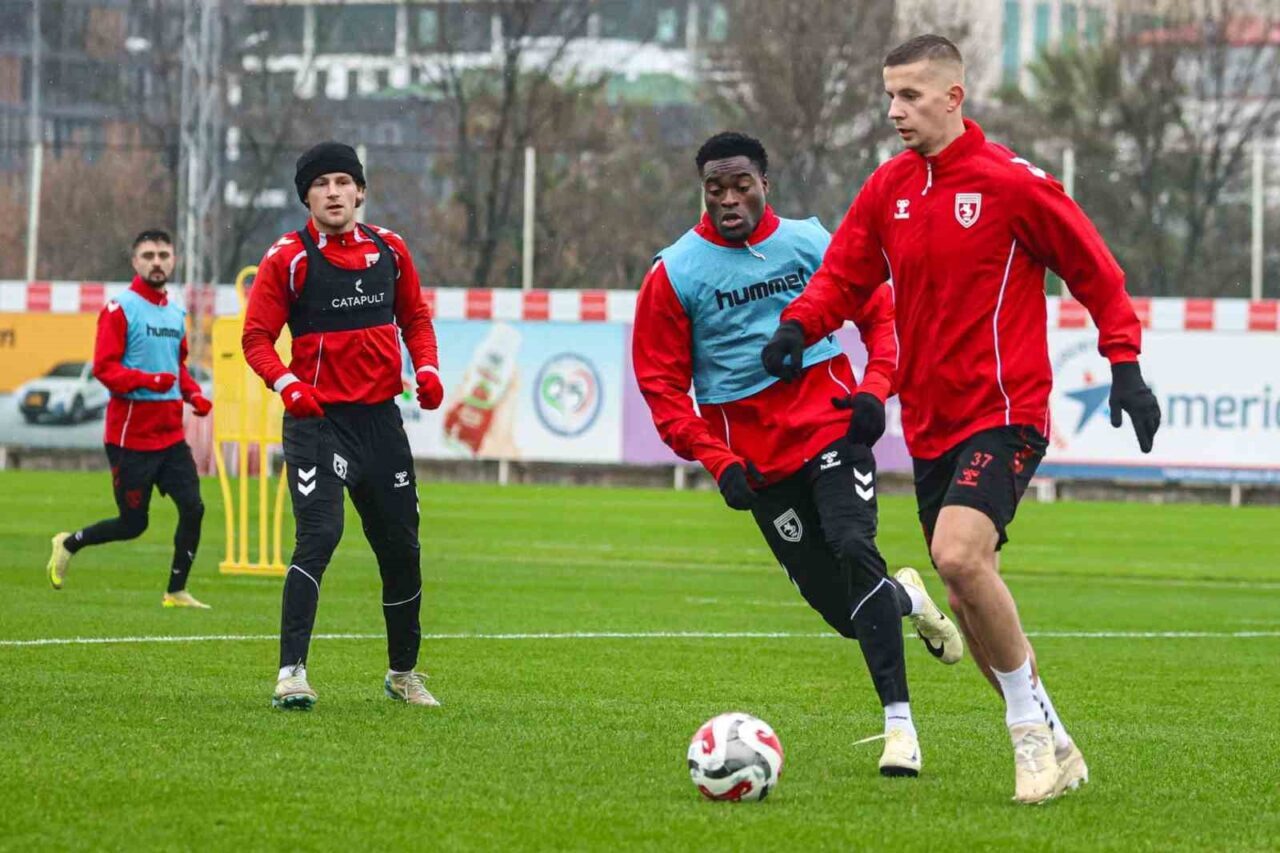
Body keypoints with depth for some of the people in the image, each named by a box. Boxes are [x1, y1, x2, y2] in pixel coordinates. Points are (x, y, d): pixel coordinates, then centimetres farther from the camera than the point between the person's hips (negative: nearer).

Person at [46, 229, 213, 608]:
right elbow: (104, 368, -15)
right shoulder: (120, 309, -9)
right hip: (130, 433, -6)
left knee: (192, 508, -7)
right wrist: (149, 380, -28)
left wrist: (194, 394, 6)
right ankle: (68, 544, 25)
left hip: (170, 434, 6)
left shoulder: (176, 314, 14)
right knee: (133, 524, -1)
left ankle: (176, 592, 5)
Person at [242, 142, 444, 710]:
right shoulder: (287, 258, -6)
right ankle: (291, 674, -23)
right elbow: (256, 336, -7)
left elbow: (414, 318, 20)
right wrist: (288, 385, -24)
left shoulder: (388, 248, 8)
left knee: (401, 547, 12)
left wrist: (426, 368, 1)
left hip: (381, 418, 5)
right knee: (320, 534, -22)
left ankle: (404, 672, 30)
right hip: (318, 419, -5)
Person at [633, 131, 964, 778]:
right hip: (757, 455, 1)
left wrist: (874, 389, -3)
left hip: (832, 426, 0)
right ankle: (906, 598, 37)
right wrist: (719, 463, -10)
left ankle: (898, 722, -21)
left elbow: (880, 314, 14)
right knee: (836, 602, -1)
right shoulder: (674, 275, -2)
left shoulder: (809, 242, 3)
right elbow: (662, 385, 0)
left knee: (852, 547, -24)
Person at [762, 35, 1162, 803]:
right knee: (972, 603, 9)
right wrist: (799, 327, -9)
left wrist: (1125, 364, -8)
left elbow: (1094, 270, -3)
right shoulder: (887, 189, 7)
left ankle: (1033, 721, -11)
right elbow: (845, 276, 10)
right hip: (931, 424, 7)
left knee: (958, 554, -27)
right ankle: (1053, 751, 23)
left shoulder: (1011, 182, -10)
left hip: (1004, 414, -7)